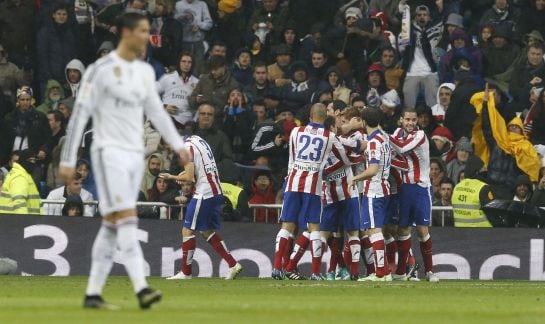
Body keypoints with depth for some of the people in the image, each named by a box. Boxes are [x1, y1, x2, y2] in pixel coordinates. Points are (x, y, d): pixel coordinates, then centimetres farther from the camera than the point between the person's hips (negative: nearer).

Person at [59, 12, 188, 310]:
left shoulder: (145, 72, 13)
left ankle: (92, 294, 10)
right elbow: (80, 115, -8)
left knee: (111, 227, 7)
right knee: (127, 220, -17)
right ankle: (142, 290, -26)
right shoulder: (101, 70, -8)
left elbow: (156, 112, 24)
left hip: (135, 155, 7)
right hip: (110, 153, -7)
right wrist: (67, 161, -9)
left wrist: (178, 145, 16)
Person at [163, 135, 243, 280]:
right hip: (217, 193, 9)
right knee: (208, 231, 18)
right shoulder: (198, 140, 14)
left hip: (204, 194, -9)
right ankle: (233, 265, 12)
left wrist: (171, 177, -4)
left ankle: (185, 273, 1)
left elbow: (190, 178, -18)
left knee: (187, 230, -1)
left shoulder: (185, 150, -13)